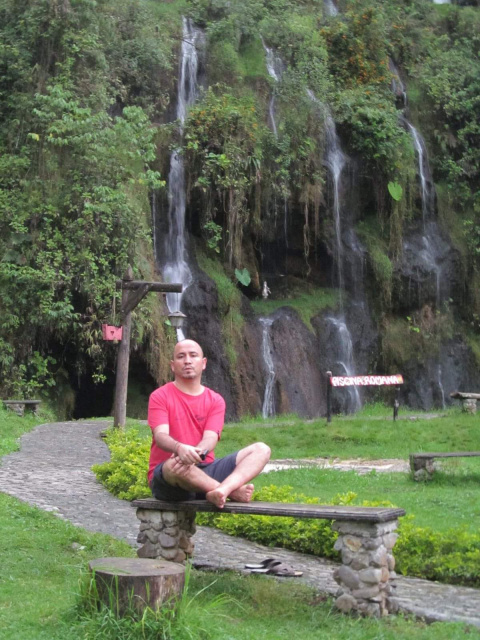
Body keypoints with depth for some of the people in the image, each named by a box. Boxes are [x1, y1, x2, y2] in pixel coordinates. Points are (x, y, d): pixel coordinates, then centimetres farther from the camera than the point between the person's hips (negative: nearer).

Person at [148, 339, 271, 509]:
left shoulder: (215, 400, 8)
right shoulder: (160, 397, -1)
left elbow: (211, 438, -8)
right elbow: (160, 436, -16)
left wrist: (195, 453, -34)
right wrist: (180, 448, -41)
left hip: (205, 471, 5)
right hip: (168, 476, -4)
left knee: (261, 449, -14)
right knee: (176, 464, -42)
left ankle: (220, 490, -44)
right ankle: (232, 491, -28)